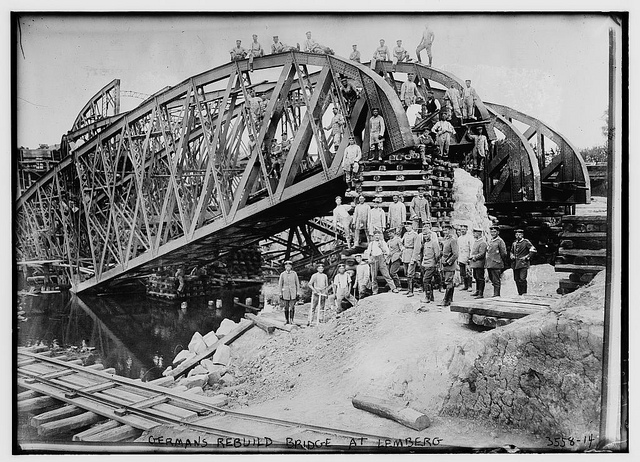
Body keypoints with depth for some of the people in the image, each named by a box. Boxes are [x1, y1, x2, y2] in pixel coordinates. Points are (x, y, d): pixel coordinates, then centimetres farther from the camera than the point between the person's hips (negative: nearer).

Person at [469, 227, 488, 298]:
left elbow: (482, 254, -19)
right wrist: (470, 257, 9)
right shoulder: (475, 241, 16)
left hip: (479, 264, -9)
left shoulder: (482, 243, -14)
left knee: (480, 279, -4)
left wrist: (474, 257, -16)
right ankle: (477, 291, 27)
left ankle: (481, 294, -1)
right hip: (474, 264, 9)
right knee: (476, 278, 17)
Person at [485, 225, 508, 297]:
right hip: (489, 264, 8)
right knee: (492, 280, 11)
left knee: (496, 281, -5)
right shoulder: (490, 241, 17)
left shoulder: (500, 241, -5)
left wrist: (500, 261, 3)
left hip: (496, 264, -8)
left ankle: (496, 295, -2)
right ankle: (496, 293, 20)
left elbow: (504, 254, -4)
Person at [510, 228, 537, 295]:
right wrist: (511, 256, 9)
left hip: (523, 263, -6)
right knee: (516, 279, 7)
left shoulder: (526, 242, -2)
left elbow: (533, 250, -8)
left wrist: (527, 257, -10)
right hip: (515, 264, 6)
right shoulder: (514, 243, 16)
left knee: (522, 279, -14)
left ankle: (524, 293, -6)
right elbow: (511, 252, 30)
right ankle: (519, 293, 17)